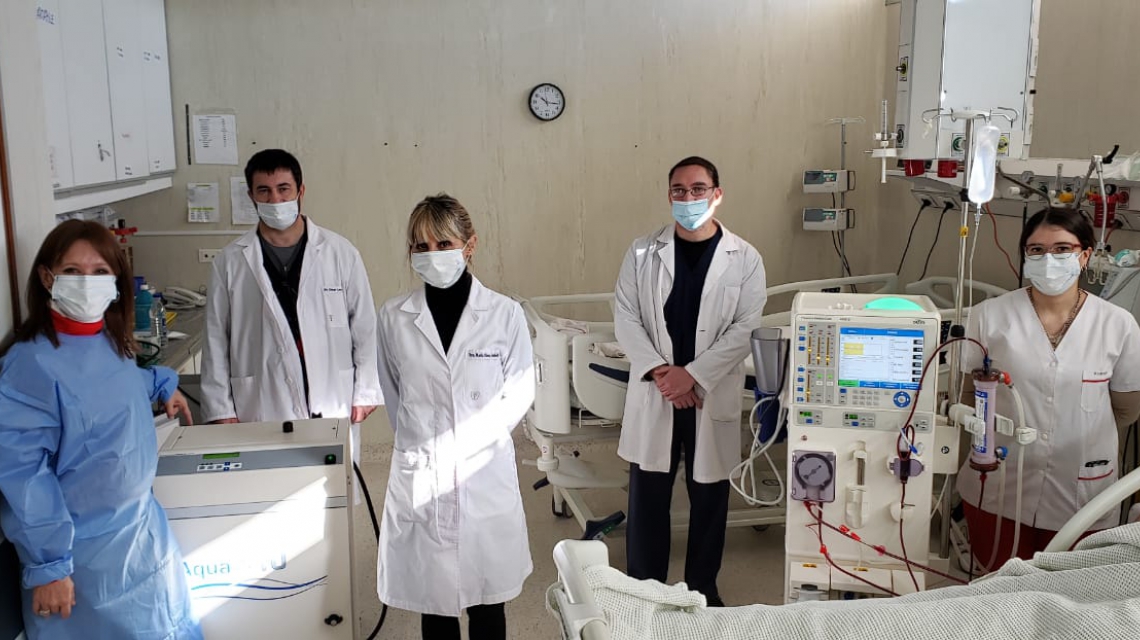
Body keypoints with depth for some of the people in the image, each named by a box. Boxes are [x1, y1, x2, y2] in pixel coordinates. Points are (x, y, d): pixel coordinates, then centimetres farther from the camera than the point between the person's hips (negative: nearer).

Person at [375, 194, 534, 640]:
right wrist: (421, 440, 7)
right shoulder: (395, 317, -3)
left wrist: (479, 435, -4)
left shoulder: (504, 313, -7)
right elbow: (392, 393, 9)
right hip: (420, 473, 1)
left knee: (486, 596, 13)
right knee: (432, 596, 13)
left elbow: (520, 391, 1)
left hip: (486, 472, -1)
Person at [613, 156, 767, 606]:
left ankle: (702, 589, 29)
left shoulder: (744, 259, -2)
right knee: (648, 493, 7)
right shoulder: (643, 252, 1)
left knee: (709, 496, 11)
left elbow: (744, 329, -7)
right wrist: (657, 370, -14)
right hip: (654, 393, 1)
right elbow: (626, 317, -1)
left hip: (713, 395, 0)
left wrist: (692, 375, -16)